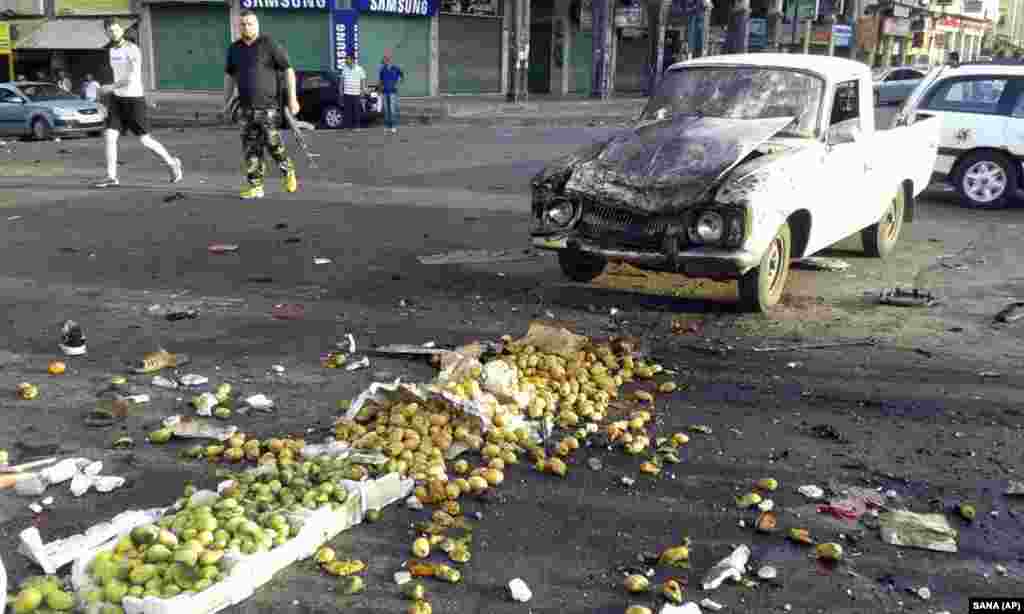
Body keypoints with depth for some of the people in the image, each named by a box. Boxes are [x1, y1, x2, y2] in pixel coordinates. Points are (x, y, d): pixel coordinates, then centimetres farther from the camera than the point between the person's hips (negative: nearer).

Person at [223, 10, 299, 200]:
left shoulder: (269, 44, -5)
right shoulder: (234, 49, 11)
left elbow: (288, 70, -6)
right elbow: (229, 76, 21)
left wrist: (292, 98, -11)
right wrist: (227, 102, 16)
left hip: (269, 105, -5)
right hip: (247, 107, 5)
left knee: (272, 143, -10)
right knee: (250, 148, 2)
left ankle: (288, 171, 17)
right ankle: (255, 186, 8)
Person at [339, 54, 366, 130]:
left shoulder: (359, 69, 0)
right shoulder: (345, 68, 6)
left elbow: (363, 80, 3)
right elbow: (342, 80, 12)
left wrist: (363, 91, -1)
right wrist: (341, 90, 8)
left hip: (356, 93, -2)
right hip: (347, 93, 2)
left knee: (356, 110, 3)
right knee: (347, 110, 2)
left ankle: (356, 126, 12)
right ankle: (347, 125, 9)